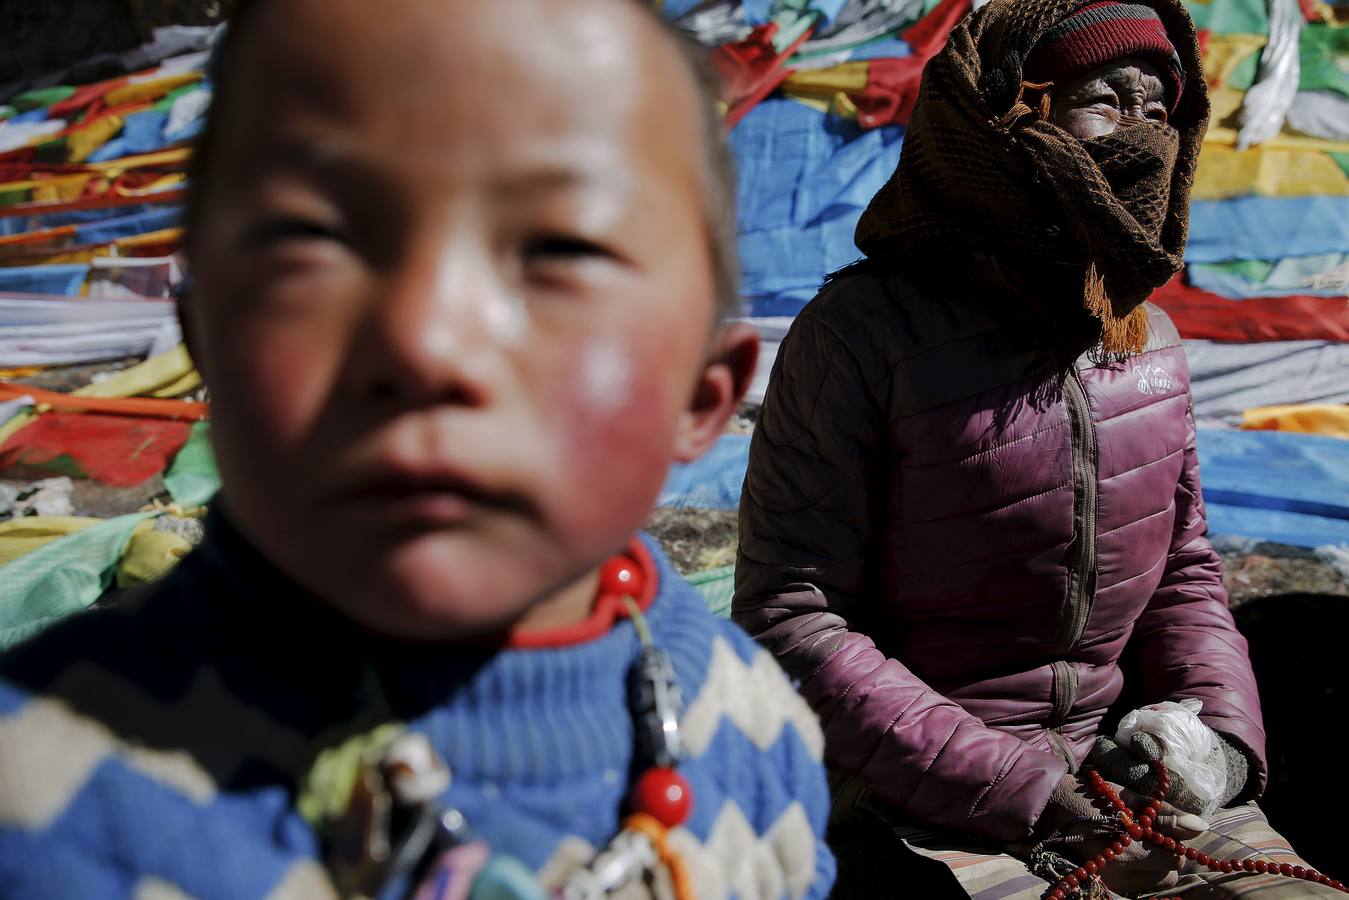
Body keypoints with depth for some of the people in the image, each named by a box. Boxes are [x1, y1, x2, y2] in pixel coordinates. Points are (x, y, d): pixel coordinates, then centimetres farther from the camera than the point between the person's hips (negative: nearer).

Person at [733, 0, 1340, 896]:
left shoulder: (1154, 341, 5)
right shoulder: (864, 332, -15)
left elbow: (1184, 570, 15)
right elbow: (789, 620, -17)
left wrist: (1218, 730, -4)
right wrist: (1015, 791, -19)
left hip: (1123, 764, 6)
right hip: (915, 797, -5)